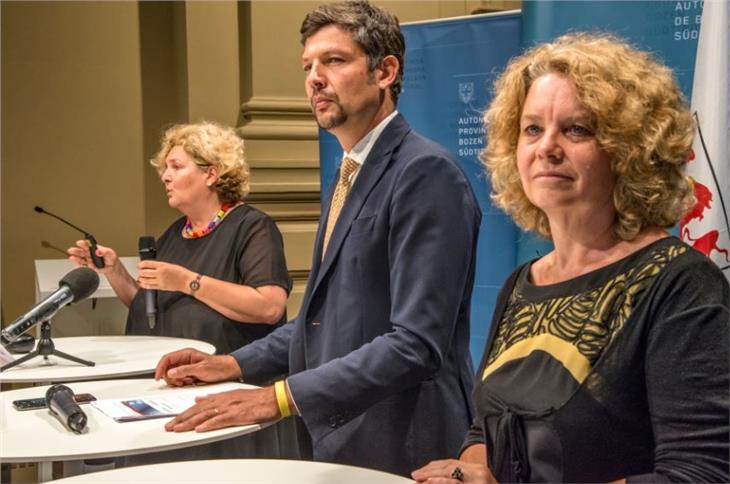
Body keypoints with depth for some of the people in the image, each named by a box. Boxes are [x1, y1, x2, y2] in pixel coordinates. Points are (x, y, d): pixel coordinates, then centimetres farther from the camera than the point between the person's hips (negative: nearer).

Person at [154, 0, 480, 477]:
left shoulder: (425, 172, -18)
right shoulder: (352, 174, 11)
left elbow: (415, 344, -24)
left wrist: (281, 397, -27)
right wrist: (236, 363, 8)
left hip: (398, 447, -8)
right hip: (340, 437, 8)